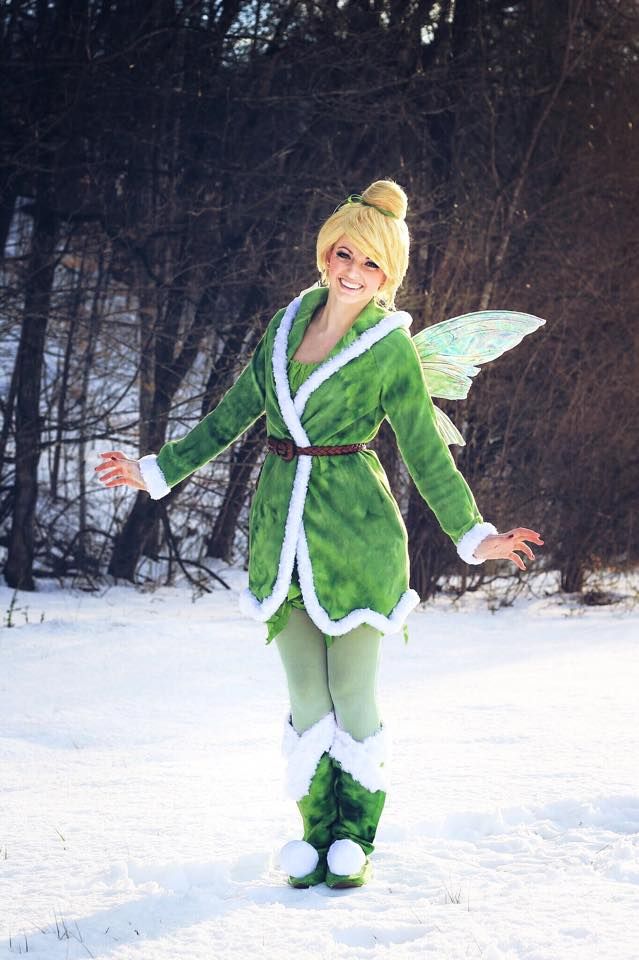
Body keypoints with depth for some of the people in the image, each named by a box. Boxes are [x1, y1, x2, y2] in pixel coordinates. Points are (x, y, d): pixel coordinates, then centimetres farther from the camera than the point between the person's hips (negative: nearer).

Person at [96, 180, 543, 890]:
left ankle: (355, 839, 13)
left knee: (353, 693, 1)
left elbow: (425, 453, 1)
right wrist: (158, 472, 22)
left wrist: (471, 534, -3)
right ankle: (316, 832, 16)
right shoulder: (289, 323, 9)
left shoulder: (390, 347, -4)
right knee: (305, 694, 6)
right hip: (282, 526, 4)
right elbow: (232, 416, 19)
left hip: (356, 529, -4)